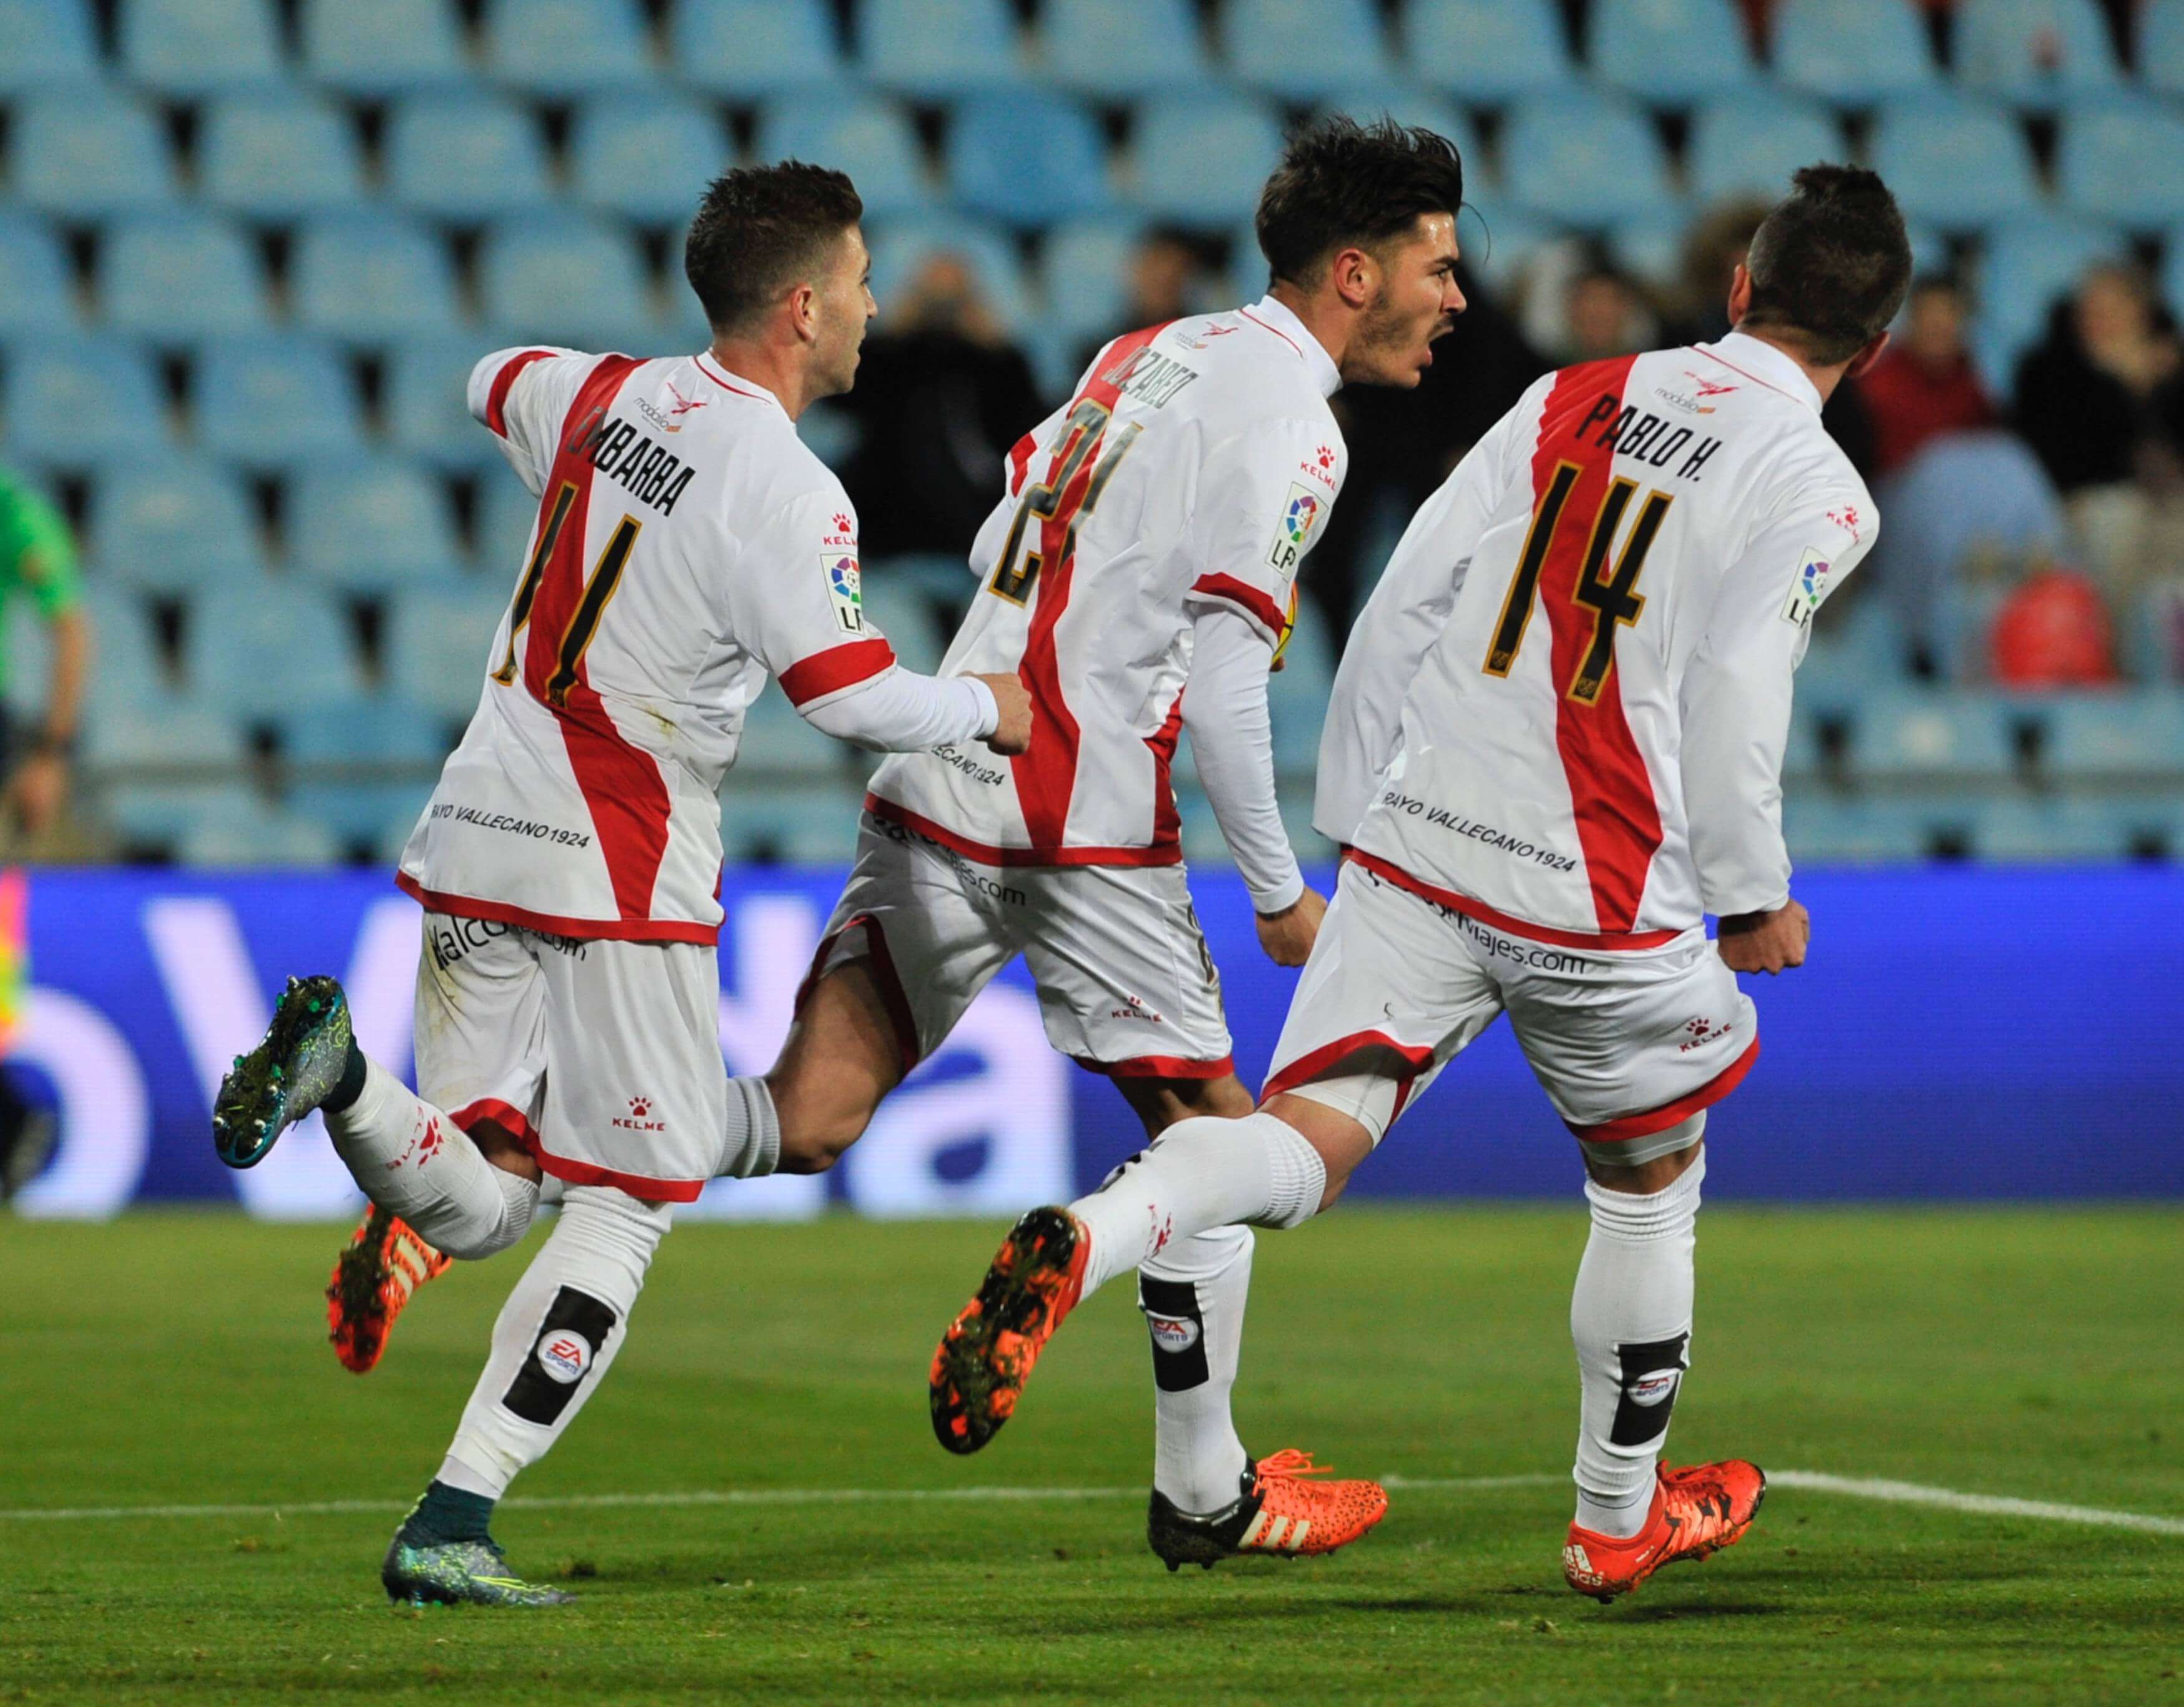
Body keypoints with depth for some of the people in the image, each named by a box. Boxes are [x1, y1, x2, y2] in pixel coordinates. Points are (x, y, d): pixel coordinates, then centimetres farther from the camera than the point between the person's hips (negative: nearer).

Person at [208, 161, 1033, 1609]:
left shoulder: (600, 394, 8)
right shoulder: (785, 493, -13)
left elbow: (495, 386, 31)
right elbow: (855, 699, -18)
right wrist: (987, 711, 1)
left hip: (477, 840, 7)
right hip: (619, 872, -7)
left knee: (474, 1208, 11)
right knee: (628, 1205, 4)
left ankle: (344, 1067, -18)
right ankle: (452, 1528, -4)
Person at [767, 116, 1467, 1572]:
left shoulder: (1151, 355, 17)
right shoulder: (1287, 423, -10)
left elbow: (1000, 553, 21)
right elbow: (1222, 680, -14)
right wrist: (1282, 892, -6)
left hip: (937, 783, 8)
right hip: (1084, 823, -8)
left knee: (804, 1128, 1)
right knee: (1211, 1131, 7)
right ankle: (1205, 1494, 13)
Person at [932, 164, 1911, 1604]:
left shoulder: (1570, 400, 12)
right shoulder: (1817, 491, -4)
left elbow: (1401, 611, 10)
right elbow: (1731, 714, -10)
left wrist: (1349, 825, 19)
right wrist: (1756, 898, 5)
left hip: (1418, 841, 3)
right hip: (1604, 892, -3)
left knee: (1305, 1145, -6)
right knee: (1651, 1183, 20)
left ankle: (1081, 1245, -36)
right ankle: (1620, 1518, 31)